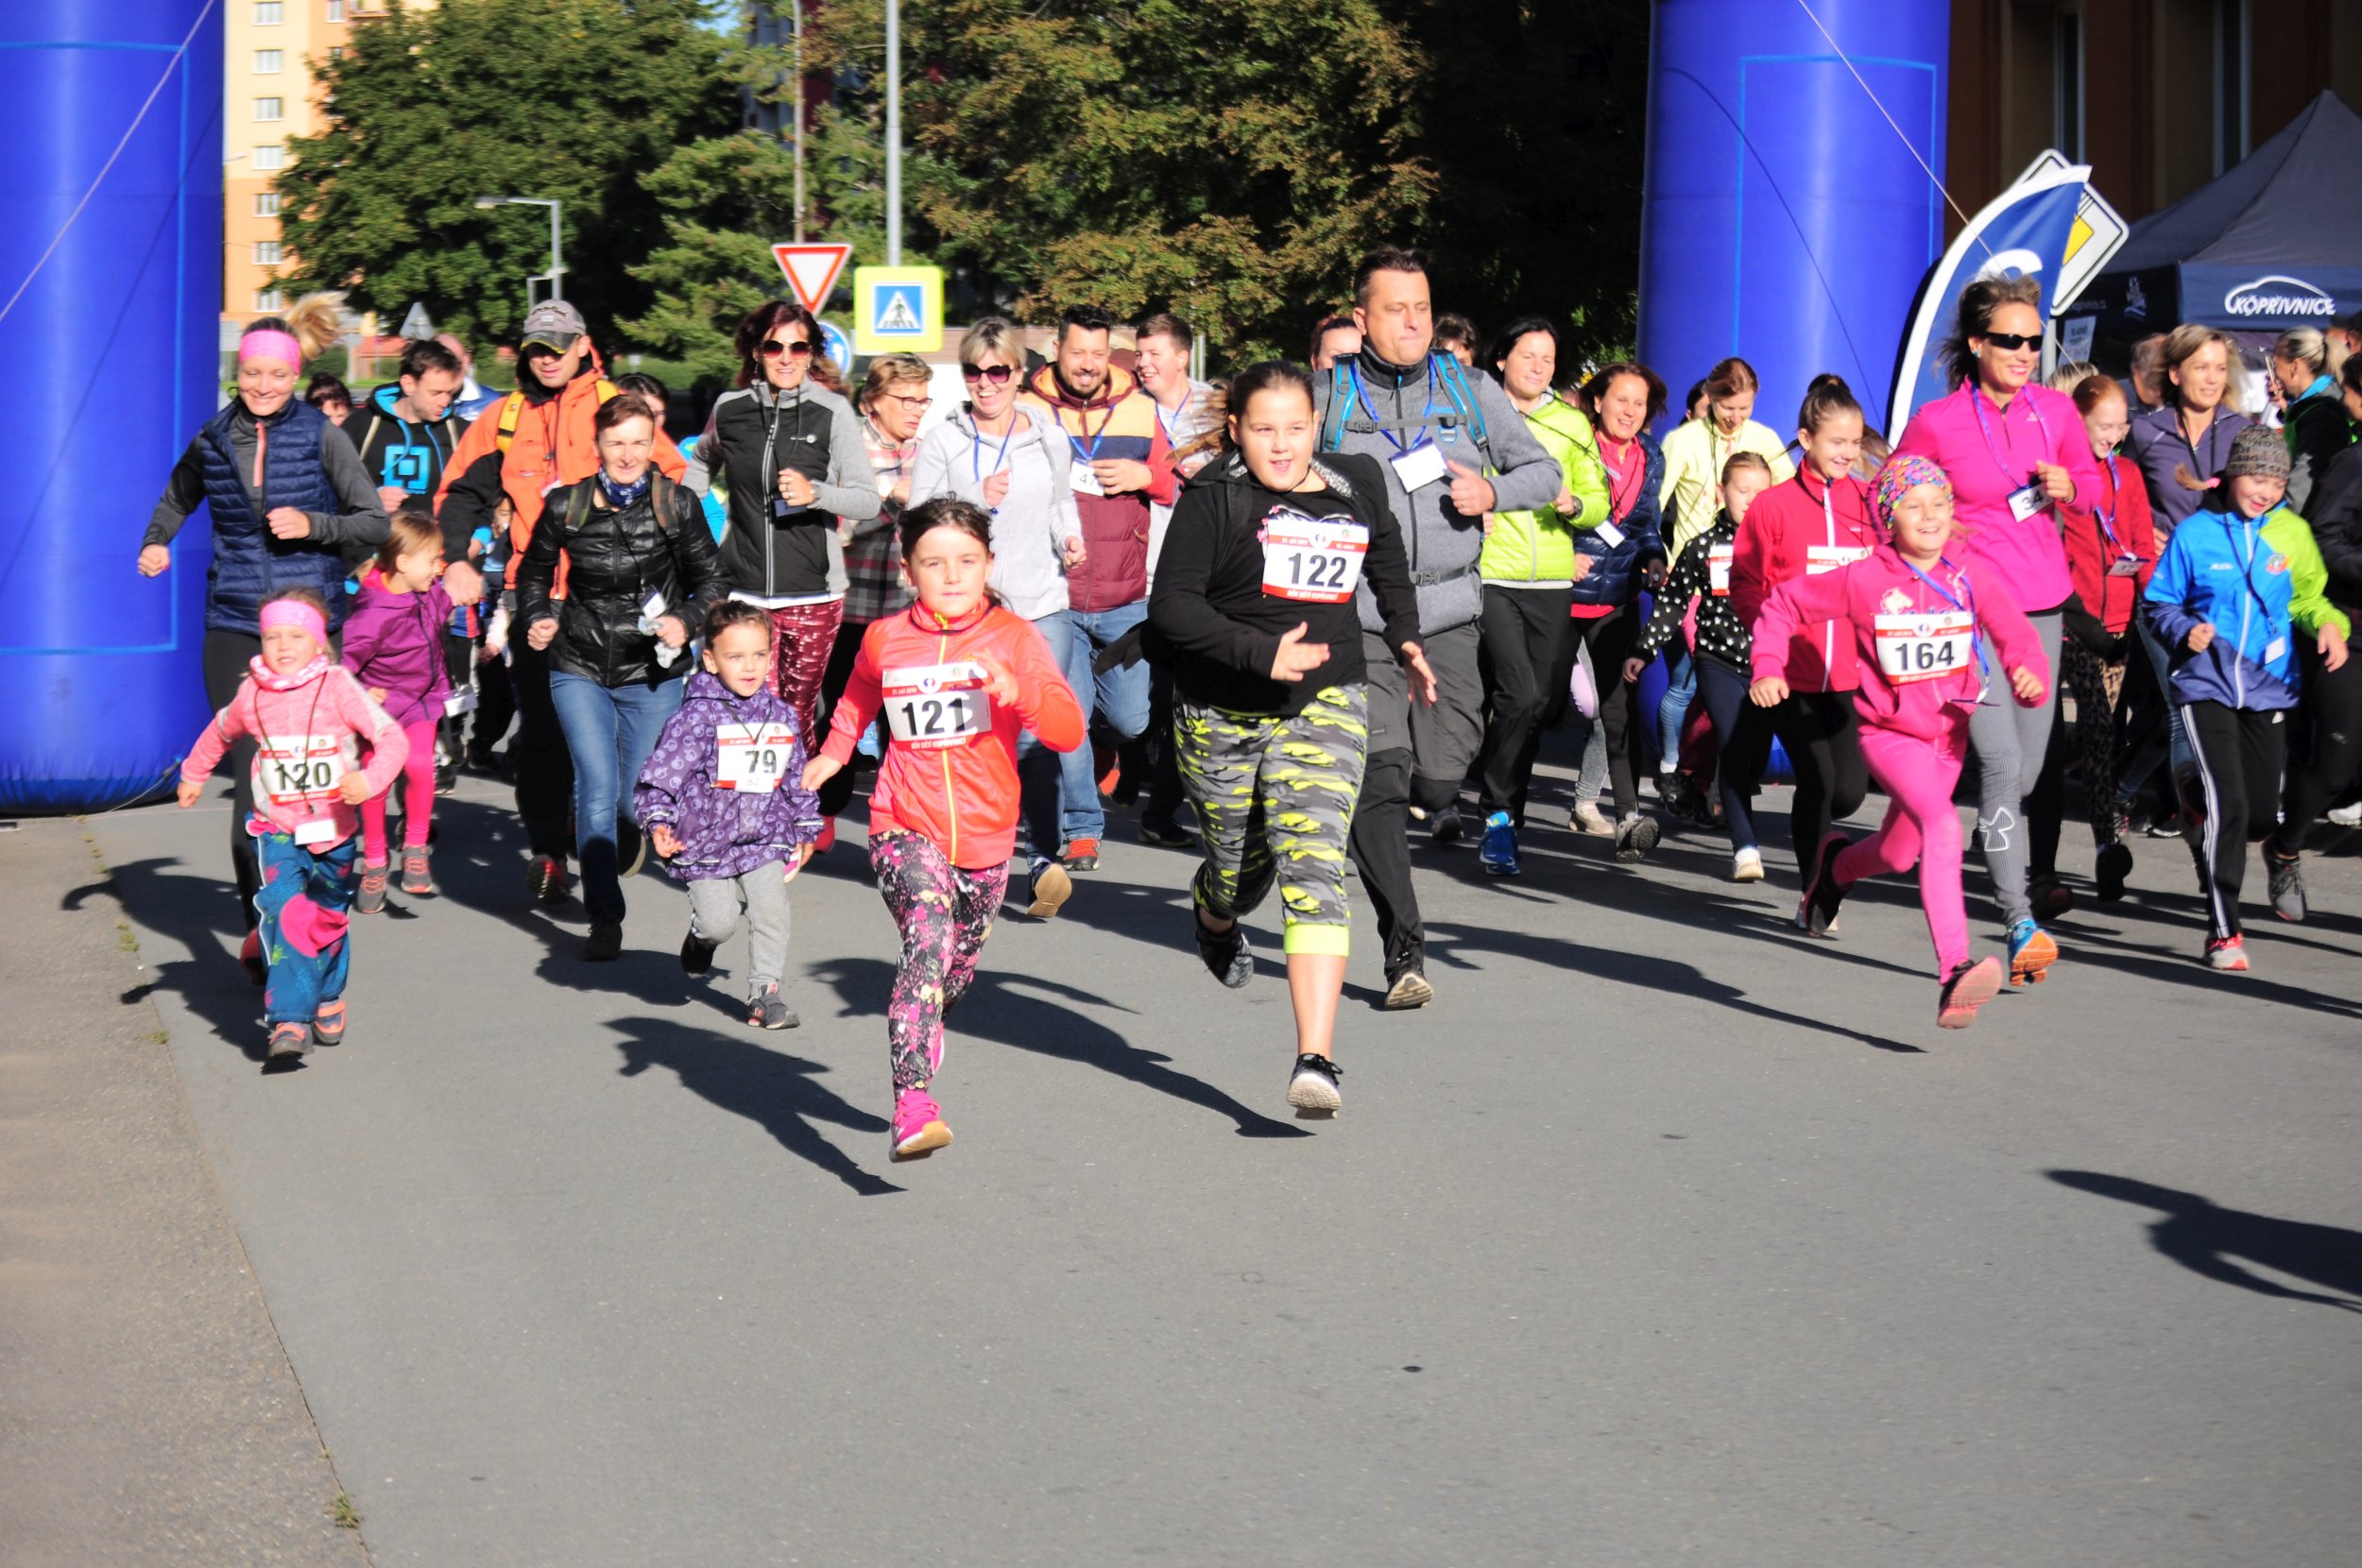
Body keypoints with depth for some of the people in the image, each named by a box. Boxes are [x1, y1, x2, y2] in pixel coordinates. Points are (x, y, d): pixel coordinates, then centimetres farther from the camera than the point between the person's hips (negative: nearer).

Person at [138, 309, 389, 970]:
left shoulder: (321, 436, 0)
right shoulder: (213, 441, 8)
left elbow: (376, 523, 0)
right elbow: (178, 497, 29)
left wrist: (312, 525, -15)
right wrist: (156, 542, 11)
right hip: (234, 629, 1)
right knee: (252, 778, -7)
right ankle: (261, 926, -3)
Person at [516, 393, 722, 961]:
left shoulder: (676, 505, -5)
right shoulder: (568, 506, -3)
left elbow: (710, 581, 5)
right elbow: (533, 572, 15)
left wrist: (686, 622, -12)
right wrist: (537, 621, -1)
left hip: (653, 675, 0)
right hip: (580, 671, 0)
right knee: (597, 787, -15)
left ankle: (620, 852, 44)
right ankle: (605, 918, -8)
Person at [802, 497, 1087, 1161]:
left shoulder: (1014, 637, -2)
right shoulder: (884, 640, 3)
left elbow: (1069, 731, -14)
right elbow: (860, 697, 29)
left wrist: (1017, 690, -29)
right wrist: (832, 753, 20)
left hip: (985, 837, 2)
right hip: (905, 829, -2)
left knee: (955, 972, 15)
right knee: (928, 938, -28)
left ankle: (922, 1041, 51)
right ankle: (912, 1104, -39)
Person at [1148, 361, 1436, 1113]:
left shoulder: (1357, 485, 5)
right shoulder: (1213, 499, -8)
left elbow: (1388, 563, 27)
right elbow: (1171, 605, -13)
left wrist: (1405, 640, 17)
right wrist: (1261, 651, -24)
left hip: (1324, 708, 1)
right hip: (1219, 713, -1)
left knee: (1313, 868, -17)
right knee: (1239, 872, 15)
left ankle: (1316, 1058, -23)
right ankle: (1212, 915, 57)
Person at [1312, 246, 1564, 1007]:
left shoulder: (1471, 393, 8)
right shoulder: (1326, 398, 3)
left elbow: (1543, 471, 15)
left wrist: (1493, 492, -5)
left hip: (1448, 611, 2)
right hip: (1357, 614, -2)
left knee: (1439, 782, 2)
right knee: (1378, 783, -11)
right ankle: (1404, 950, -7)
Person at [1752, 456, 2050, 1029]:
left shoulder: (1973, 577, -5)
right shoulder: (1864, 580, -11)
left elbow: (2015, 633, -12)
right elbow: (1784, 605, 0)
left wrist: (2028, 672, -34)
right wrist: (1768, 669, -12)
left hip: (1950, 733, 5)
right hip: (1890, 733, -5)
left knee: (1900, 853, 19)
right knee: (1942, 825, -29)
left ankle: (1838, 862, 57)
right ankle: (1953, 973, -37)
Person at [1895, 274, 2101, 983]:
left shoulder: (2055, 409, 3)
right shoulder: (1936, 423, -7)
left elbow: (2091, 483, 16)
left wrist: (2068, 487, -4)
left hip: (2041, 603, 5)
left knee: (2029, 768, 12)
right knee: (2001, 760, -17)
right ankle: (2020, 924, -19)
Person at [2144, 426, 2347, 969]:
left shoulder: (2293, 533, 2)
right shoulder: (2195, 533, -3)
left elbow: (2308, 597, 14)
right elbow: (2161, 602, 5)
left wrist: (2329, 625, -6)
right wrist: (2185, 631, -15)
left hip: (2269, 686, 3)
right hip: (2207, 685, -3)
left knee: (2261, 815, 7)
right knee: (2228, 806, -15)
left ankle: (2201, 805, 44)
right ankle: (2223, 931, -5)